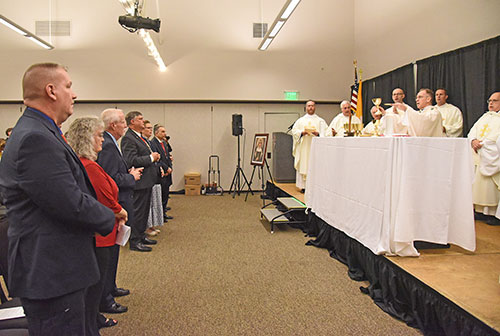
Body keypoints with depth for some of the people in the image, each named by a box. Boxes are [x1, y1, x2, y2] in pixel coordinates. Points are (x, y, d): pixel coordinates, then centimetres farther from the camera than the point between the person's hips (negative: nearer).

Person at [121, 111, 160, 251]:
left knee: (144, 210, 18)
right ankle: (135, 241, 9)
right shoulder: (128, 138, -17)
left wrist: (154, 157, 5)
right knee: (138, 211, -1)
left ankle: (141, 235, 31)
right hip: (140, 182, -10)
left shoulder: (141, 137, 15)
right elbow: (131, 161, -26)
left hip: (147, 181, 10)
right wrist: (151, 158, -19)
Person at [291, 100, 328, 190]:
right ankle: (303, 186, 1)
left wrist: (318, 133, -16)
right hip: (303, 146, 1)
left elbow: (325, 133, 3)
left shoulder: (320, 121, 12)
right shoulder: (300, 120, 14)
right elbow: (294, 131, 6)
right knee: (303, 165, -3)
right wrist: (302, 132, -12)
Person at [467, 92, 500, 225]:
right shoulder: (486, 116, 22)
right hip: (477, 156, 6)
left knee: (489, 185, -9)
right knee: (476, 183, 3)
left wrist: (482, 143, -15)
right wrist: (473, 140, -7)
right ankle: (479, 210, 10)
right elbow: (473, 130, 13)